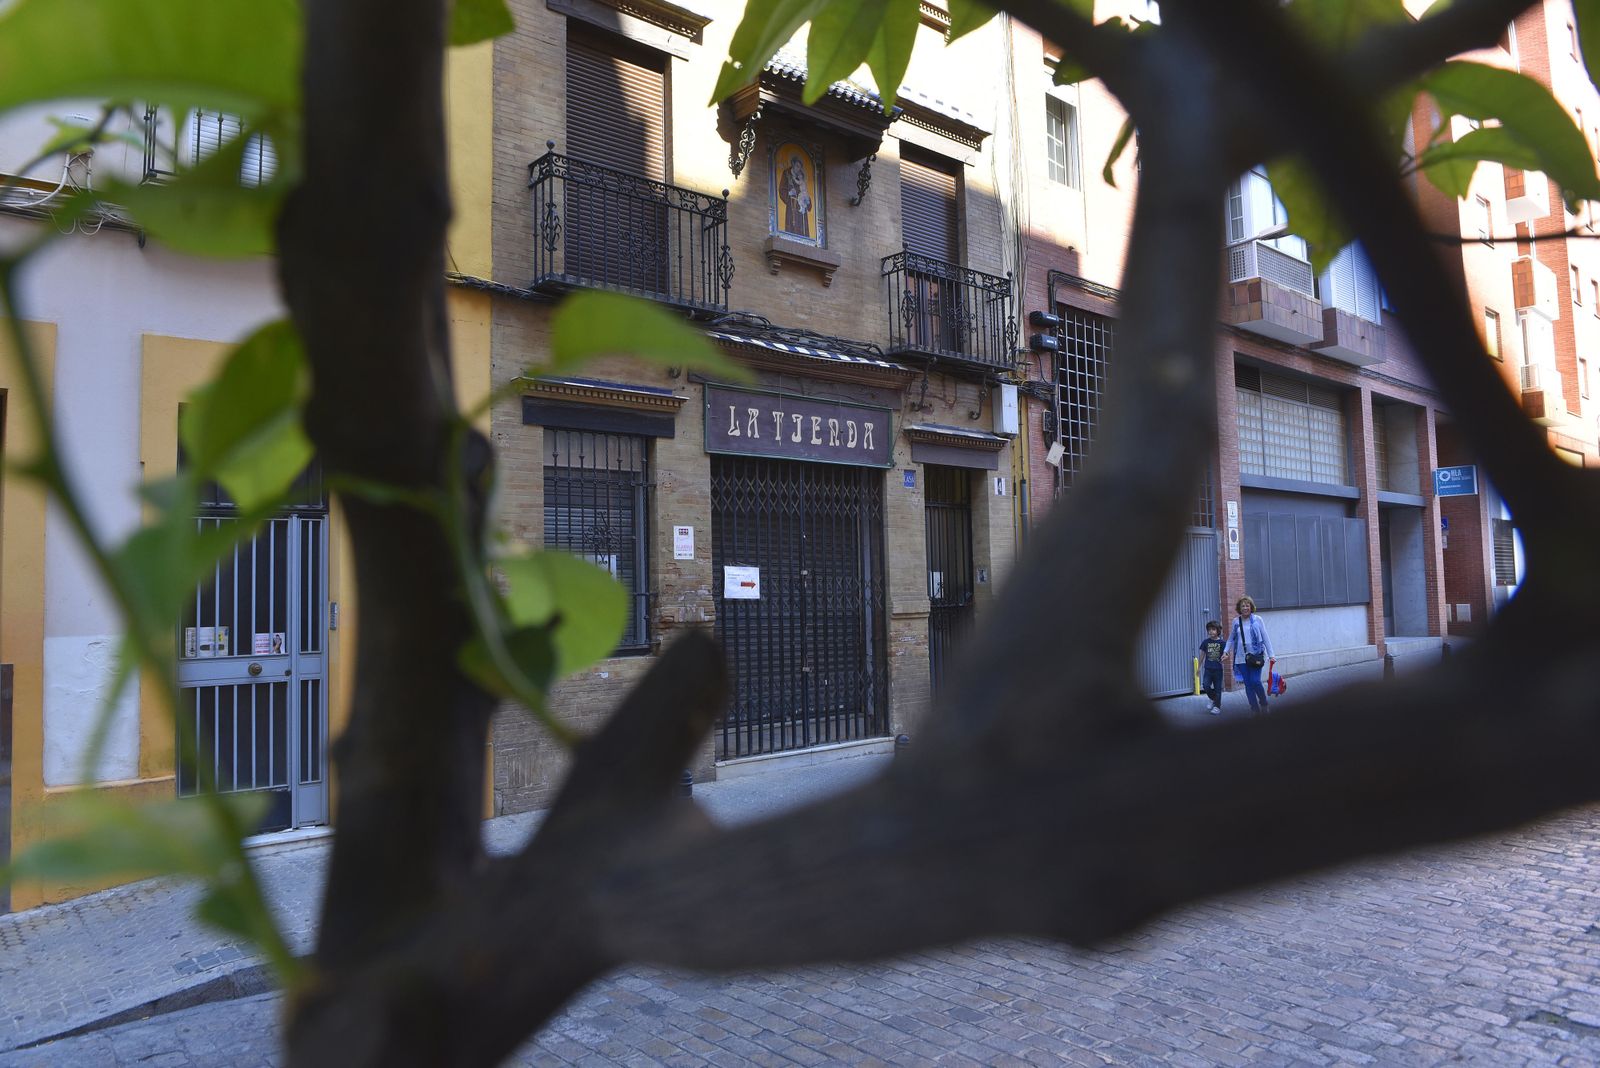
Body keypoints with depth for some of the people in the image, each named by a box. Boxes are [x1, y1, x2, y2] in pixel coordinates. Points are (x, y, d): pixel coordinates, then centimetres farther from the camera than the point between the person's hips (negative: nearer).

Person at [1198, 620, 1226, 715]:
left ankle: (1217, 707, 12)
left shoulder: (1222, 643, -3)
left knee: (1217, 688, 3)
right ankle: (1214, 699, 16)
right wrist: (1199, 667, 13)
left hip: (1218, 669, -2)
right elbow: (1202, 654, 10)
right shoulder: (1206, 642, 3)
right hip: (1208, 669, 2)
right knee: (1206, 686, -10)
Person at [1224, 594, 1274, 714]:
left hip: (1255, 655, -3)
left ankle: (1263, 703, 12)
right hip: (1241, 657, 3)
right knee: (1248, 684, 4)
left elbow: (1265, 637, 3)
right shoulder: (1236, 622, 8)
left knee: (1255, 681, -12)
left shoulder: (1257, 619, 1)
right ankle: (1255, 709, 12)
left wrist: (1270, 655, 2)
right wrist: (1226, 651, 2)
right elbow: (1231, 638, 15)